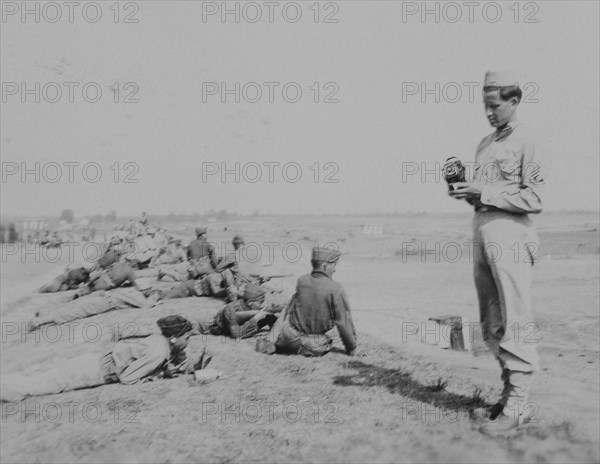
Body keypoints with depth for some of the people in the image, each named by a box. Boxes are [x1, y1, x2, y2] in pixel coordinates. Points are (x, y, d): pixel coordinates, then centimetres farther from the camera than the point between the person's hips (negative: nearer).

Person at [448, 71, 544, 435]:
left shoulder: (526, 142, -4)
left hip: (510, 235, -8)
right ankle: (509, 395, 21)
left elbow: (534, 199, -12)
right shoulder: (485, 144, 19)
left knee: (514, 324, -6)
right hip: (482, 231, 8)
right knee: (492, 326, 11)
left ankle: (518, 405, 0)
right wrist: (465, 191, 3)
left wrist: (483, 192, -15)